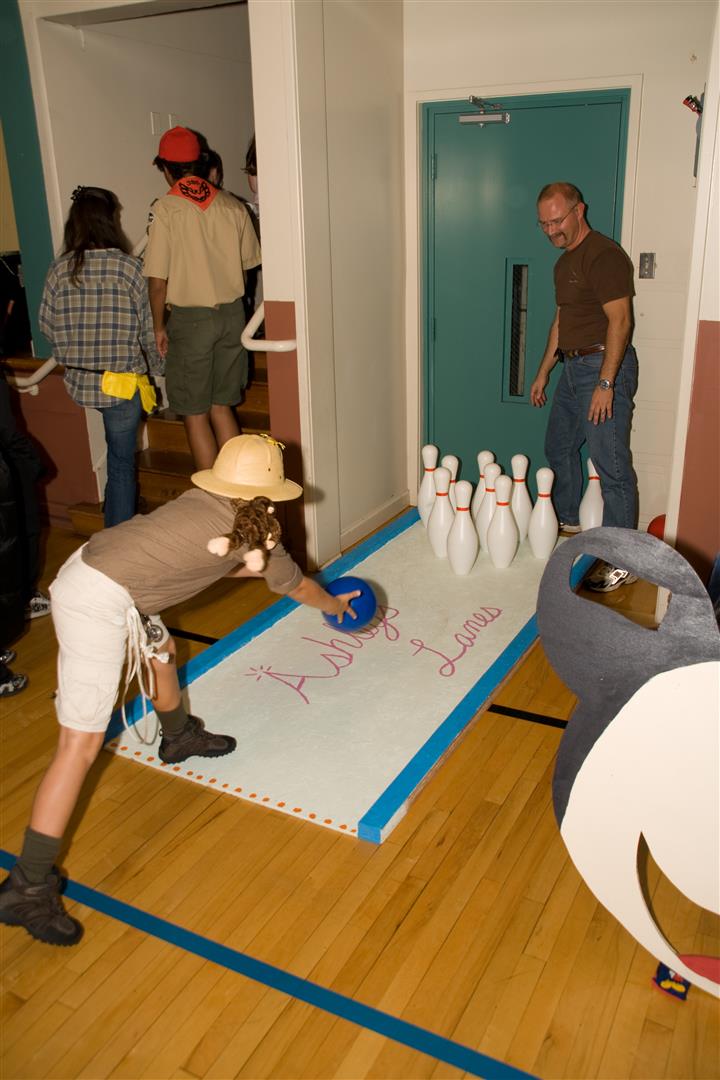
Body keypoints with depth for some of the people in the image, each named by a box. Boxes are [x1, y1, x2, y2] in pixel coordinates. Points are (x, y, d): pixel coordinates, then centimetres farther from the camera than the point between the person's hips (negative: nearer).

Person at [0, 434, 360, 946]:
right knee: (82, 744, -4)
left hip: (84, 572, 10)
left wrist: (259, 562, 43)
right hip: (100, 603, -9)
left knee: (160, 650, 31)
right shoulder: (254, 529, -4)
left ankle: (179, 737, 58)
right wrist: (337, 605, 32)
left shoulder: (205, 501, 13)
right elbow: (296, 586, 14)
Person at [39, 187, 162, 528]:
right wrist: (158, 366, 13)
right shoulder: (127, 266, -11)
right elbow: (147, 329, -5)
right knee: (121, 462, 7)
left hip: (79, 381, 4)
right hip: (122, 382, -4)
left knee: (118, 454, 25)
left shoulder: (59, 269, -2)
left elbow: (48, 325, 4)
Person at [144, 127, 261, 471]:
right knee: (222, 406, 16)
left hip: (190, 318, -5)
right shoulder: (232, 206, 1)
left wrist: (159, 326, 1)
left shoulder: (165, 209, -11)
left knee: (195, 415, 6)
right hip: (233, 315, 5)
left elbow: (158, 281, -12)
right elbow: (247, 265, 9)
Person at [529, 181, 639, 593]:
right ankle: (568, 522, 39)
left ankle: (623, 561, -5)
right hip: (574, 366, 10)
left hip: (605, 365, -10)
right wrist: (543, 373, 23)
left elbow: (620, 320, -19)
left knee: (612, 465, -9)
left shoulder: (605, 255, -14)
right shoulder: (565, 261, 17)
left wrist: (605, 383, -24)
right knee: (559, 447, 20)